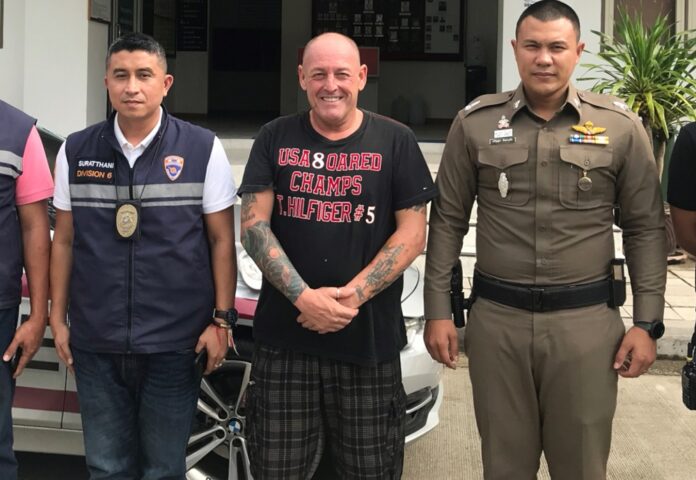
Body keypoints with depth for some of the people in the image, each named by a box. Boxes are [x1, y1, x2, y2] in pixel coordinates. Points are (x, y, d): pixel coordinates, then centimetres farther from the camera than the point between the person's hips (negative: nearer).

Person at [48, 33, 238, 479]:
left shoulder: (203, 150, -4)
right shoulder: (76, 152, 5)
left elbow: (222, 240, -1)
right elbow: (65, 241, 11)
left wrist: (221, 320, -5)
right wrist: (58, 318, 9)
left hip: (174, 344, -2)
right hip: (95, 344, 3)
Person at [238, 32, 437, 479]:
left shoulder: (395, 141, 2)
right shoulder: (275, 138, 6)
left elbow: (412, 232, -2)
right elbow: (254, 226, 0)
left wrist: (352, 297, -14)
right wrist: (303, 298, -14)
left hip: (370, 339, -1)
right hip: (285, 337, 1)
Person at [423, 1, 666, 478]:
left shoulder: (620, 126, 0)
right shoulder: (475, 122, 1)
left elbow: (646, 228, 2)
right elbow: (448, 221, 5)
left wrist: (646, 322, -3)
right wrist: (438, 311, 0)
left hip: (586, 321, 0)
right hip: (496, 319, 1)